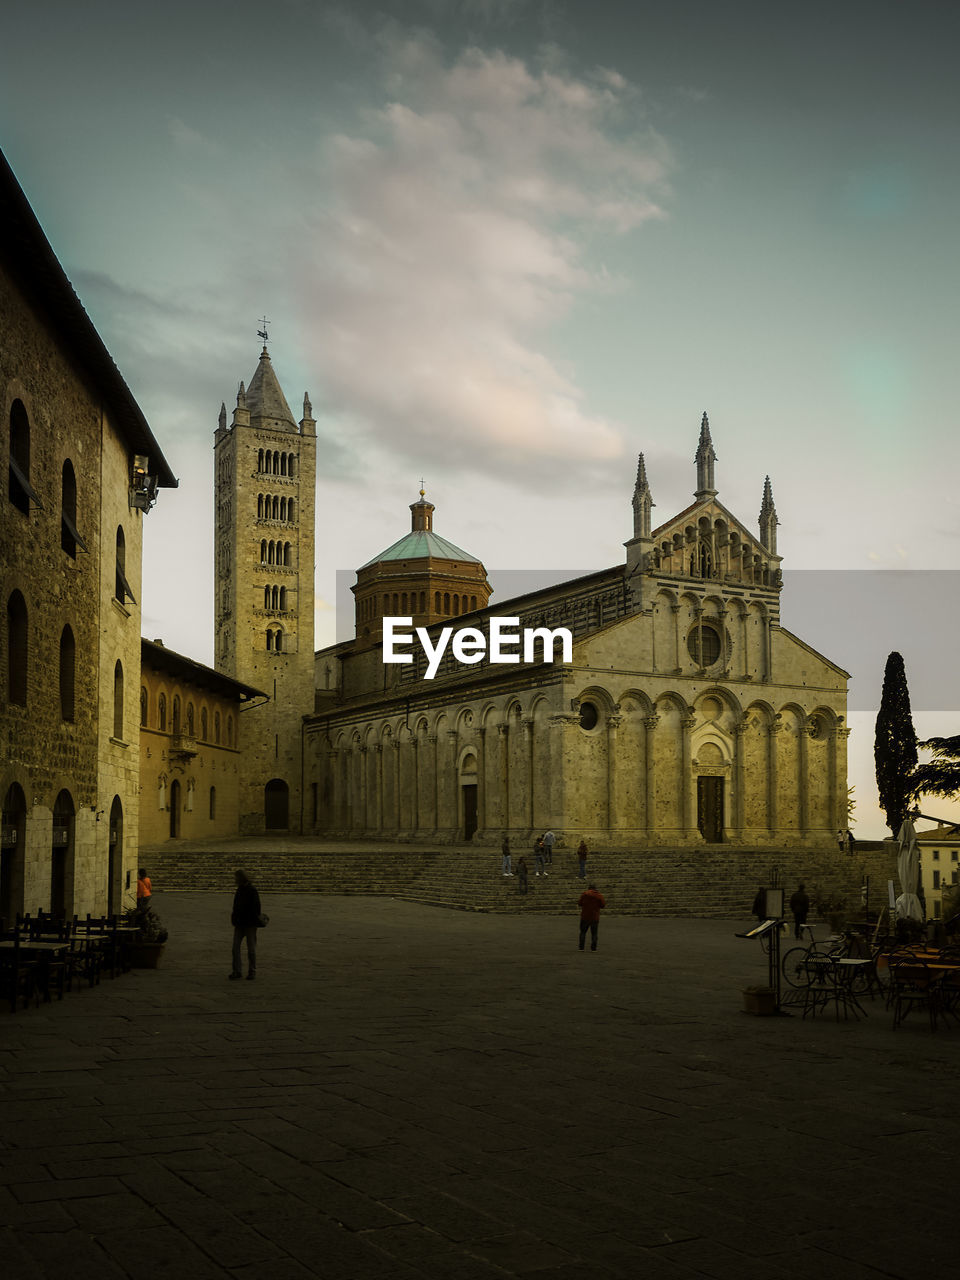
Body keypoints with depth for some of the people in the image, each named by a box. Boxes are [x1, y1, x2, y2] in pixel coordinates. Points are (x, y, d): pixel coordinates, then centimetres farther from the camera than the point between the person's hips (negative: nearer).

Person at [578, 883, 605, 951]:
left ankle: (581, 947, 4)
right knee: (594, 933, 7)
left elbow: (580, 904, 1)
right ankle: (593, 948, 2)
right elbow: (603, 906, 2)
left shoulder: (584, 894, -2)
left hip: (585, 917, 0)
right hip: (595, 917, 0)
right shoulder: (599, 896, 0)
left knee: (583, 932, 10)